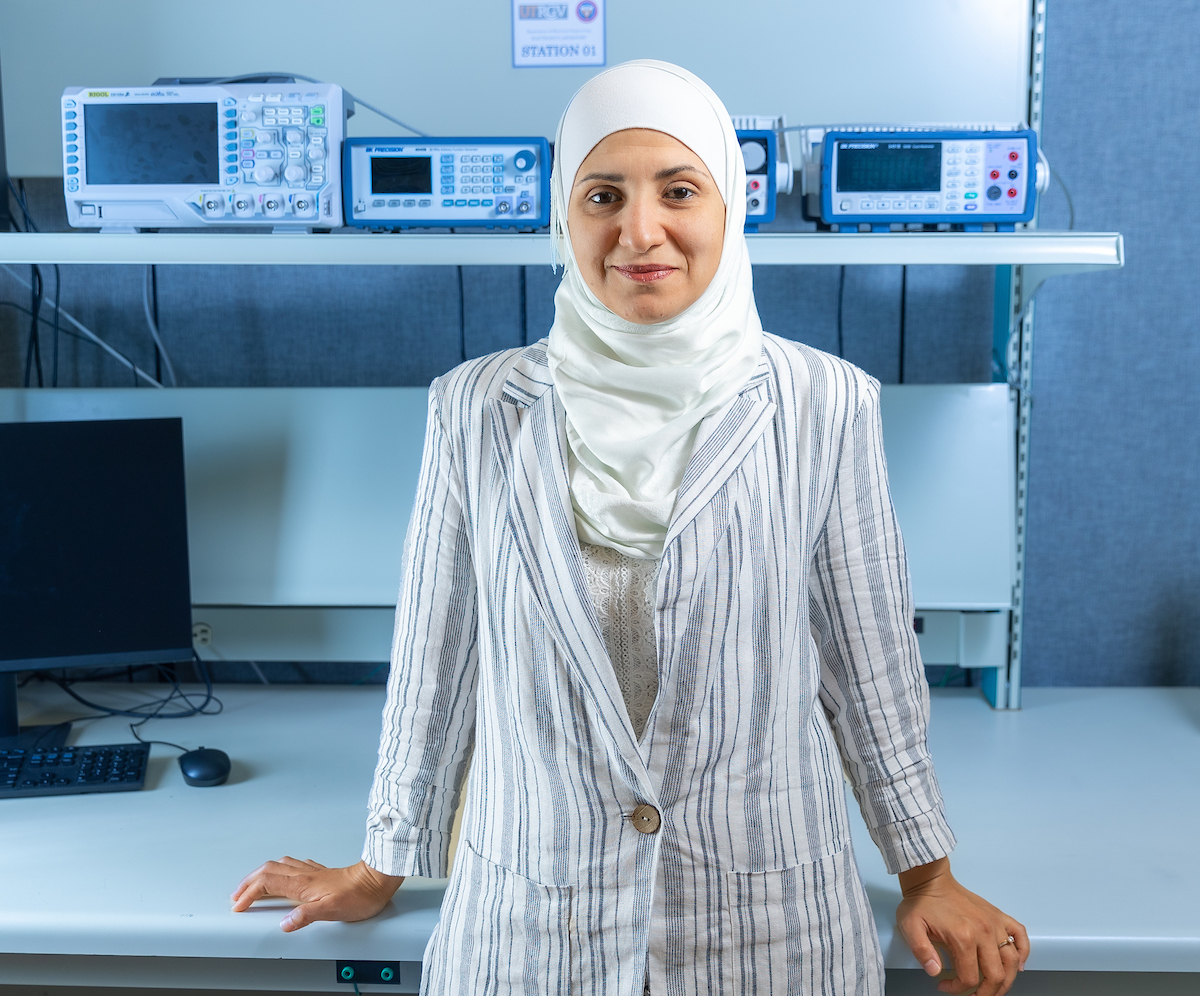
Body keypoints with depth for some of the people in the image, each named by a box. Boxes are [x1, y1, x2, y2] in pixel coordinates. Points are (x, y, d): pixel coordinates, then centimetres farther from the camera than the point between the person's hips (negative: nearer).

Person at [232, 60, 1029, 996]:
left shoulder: (824, 405, -8)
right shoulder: (479, 409, -6)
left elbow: (870, 661, 1)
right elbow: (437, 660, 2)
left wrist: (928, 876, 7)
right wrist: (381, 869, 10)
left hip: (768, 918, 0)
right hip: (529, 914, 1)